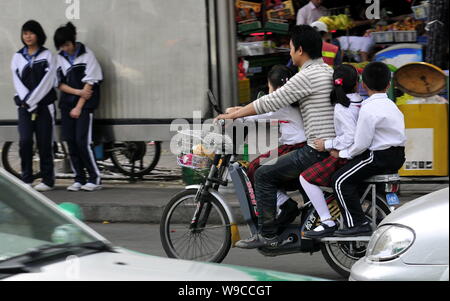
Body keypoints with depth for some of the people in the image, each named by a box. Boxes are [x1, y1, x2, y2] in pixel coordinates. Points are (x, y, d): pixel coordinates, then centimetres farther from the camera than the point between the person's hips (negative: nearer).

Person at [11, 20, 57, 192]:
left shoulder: (47, 55, 3)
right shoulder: (18, 57, 11)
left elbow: (47, 81, -6)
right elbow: (18, 82, 3)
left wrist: (32, 100, -11)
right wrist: (26, 102, -10)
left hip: (44, 105, -2)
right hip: (24, 106, 2)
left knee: (44, 143, -2)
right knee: (25, 141, -9)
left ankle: (48, 180, 4)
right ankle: (26, 179, -2)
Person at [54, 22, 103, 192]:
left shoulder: (86, 55, -4)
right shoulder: (60, 59, 10)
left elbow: (89, 83, -7)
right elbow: (60, 84, 8)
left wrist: (79, 107, -9)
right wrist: (78, 92, -10)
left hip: (85, 105, -5)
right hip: (67, 105, 5)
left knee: (83, 142, -13)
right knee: (71, 143, 1)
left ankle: (95, 179, -5)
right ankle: (79, 179, 7)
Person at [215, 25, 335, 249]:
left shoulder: (308, 76, -14)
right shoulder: (329, 72, 16)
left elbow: (272, 102, -13)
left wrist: (233, 115, -4)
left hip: (318, 151, -10)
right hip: (335, 149, 10)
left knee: (265, 176, -3)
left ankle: (268, 234, -4)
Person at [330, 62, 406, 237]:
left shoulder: (369, 109, -16)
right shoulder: (391, 105, 14)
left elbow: (361, 144, -17)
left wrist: (342, 154, -1)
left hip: (379, 157, -10)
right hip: (397, 157, 10)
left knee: (340, 181, -8)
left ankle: (357, 224, -16)